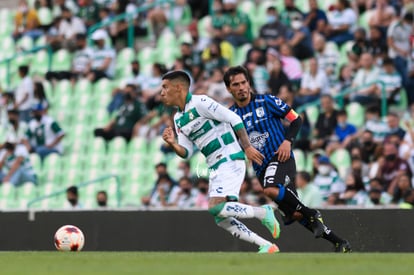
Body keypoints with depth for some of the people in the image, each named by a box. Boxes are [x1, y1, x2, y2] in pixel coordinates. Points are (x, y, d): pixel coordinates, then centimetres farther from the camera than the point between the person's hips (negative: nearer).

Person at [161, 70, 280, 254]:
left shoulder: (200, 103, -11)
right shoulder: (178, 119, 15)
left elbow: (234, 119, -12)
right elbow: (187, 152, 15)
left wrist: (247, 147, -14)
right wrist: (173, 144, -5)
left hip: (230, 161, -9)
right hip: (216, 168, 9)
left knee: (215, 208, -23)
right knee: (221, 219, 1)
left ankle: (263, 213, -6)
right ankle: (267, 247, 7)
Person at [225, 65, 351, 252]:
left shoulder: (266, 101, -1)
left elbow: (296, 120, 2)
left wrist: (287, 141, -13)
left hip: (281, 158, -4)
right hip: (261, 167, 4)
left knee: (271, 189, -36)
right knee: (294, 214, -1)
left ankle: (312, 214, -18)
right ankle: (339, 243, 9)